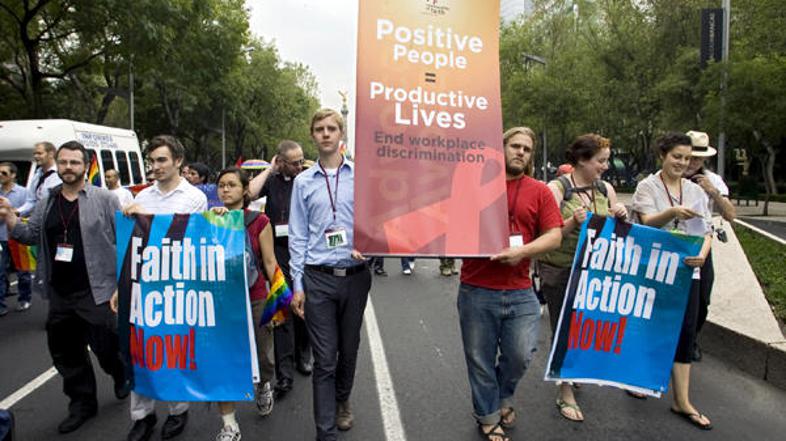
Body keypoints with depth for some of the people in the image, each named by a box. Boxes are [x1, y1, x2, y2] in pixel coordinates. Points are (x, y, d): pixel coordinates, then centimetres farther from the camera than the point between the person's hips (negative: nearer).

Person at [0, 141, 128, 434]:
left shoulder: (104, 199, -6)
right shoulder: (46, 202, 10)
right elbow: (31, 236, 14)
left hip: (96, 291, -6)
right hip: (59, 295, 6)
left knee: (105, 346, 0)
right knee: (65, 351, 14)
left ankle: (122, 377, 34)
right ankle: (82, 404, 31)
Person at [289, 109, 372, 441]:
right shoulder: (304, 181, 6)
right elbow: (298, 236, 5)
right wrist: (297, 284, 1)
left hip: (355, 275, 1)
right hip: (318, 278, 0)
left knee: (349, 350, 16)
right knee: (324, 359, 1)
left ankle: (342, 402, 43)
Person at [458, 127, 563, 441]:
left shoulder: (539, 191, 5)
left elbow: (554, 236, -1)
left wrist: (523, 251, -16)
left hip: (520, 292, 1)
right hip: (476, 290, -1)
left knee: (521, 355, 4)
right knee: (480, 360, 10)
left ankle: (503, 397, 37)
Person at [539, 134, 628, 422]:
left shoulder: (606, 189, 6)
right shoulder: (557, 188, -11)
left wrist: (621, 217, -8)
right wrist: (573, 222, -30)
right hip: (560, 272, -5)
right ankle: (565, 394, 18)